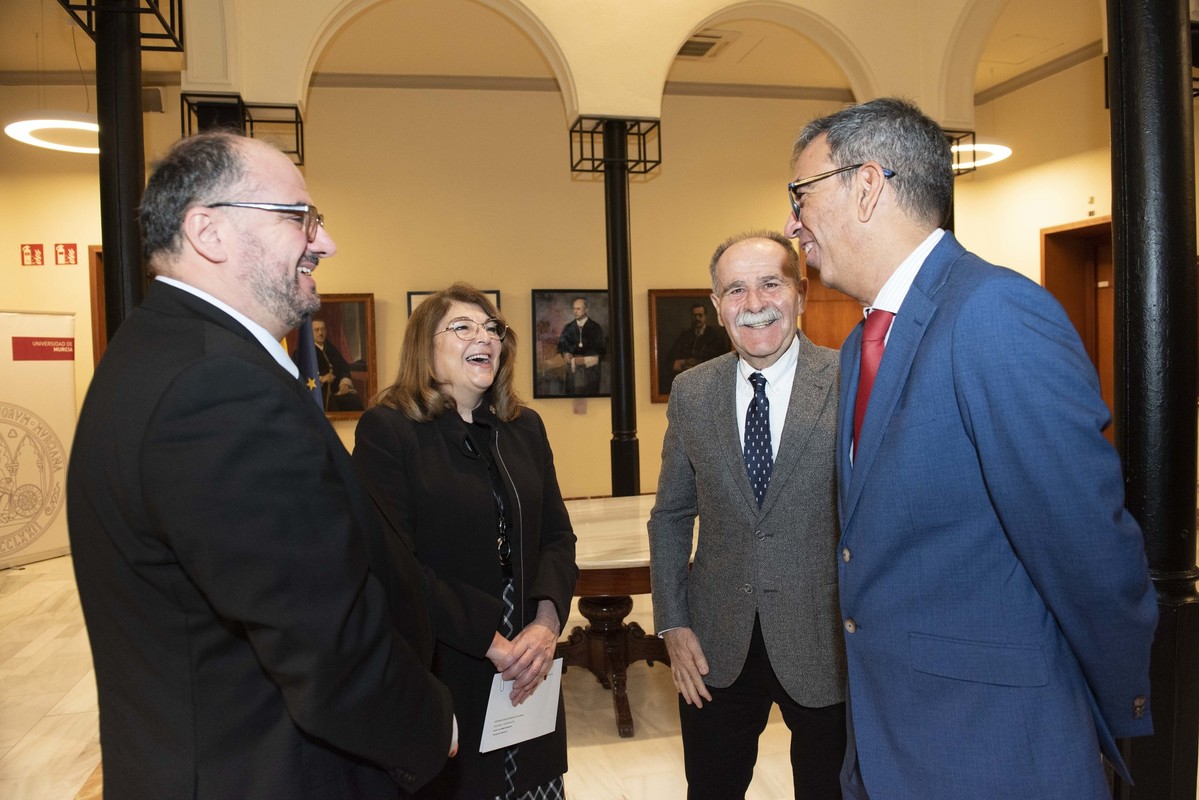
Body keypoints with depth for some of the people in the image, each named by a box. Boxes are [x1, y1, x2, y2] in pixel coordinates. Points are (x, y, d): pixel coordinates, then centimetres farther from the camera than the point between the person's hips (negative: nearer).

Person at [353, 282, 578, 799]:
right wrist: (490, 640, -17)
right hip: (439, 676, -5)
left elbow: (557, 535, 7)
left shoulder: (525, 427, 8)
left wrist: (547, 623, -10)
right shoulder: (387, 430, -10)